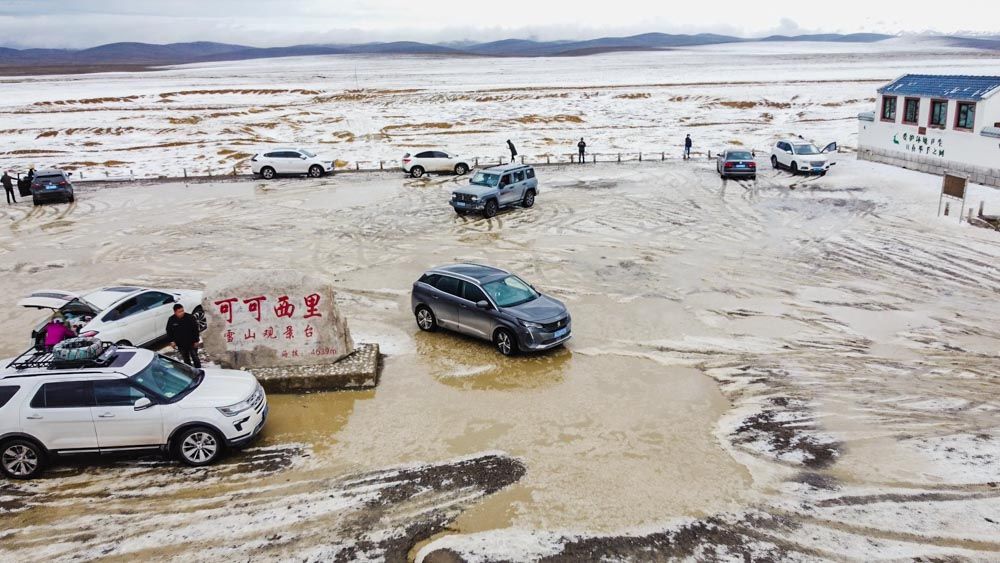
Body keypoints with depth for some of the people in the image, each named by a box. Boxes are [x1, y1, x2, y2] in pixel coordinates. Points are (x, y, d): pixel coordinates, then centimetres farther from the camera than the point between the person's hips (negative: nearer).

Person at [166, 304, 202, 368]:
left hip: (191, 343, -3)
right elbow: (169, 331, 5)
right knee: (186, 359, 17)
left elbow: (195, 329, -8)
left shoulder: (190, 317, -16)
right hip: (180, 345, 3)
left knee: (195, 357, 7)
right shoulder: (171, 320, -8)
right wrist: (172, 341, -2)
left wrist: (196, 340, -8)